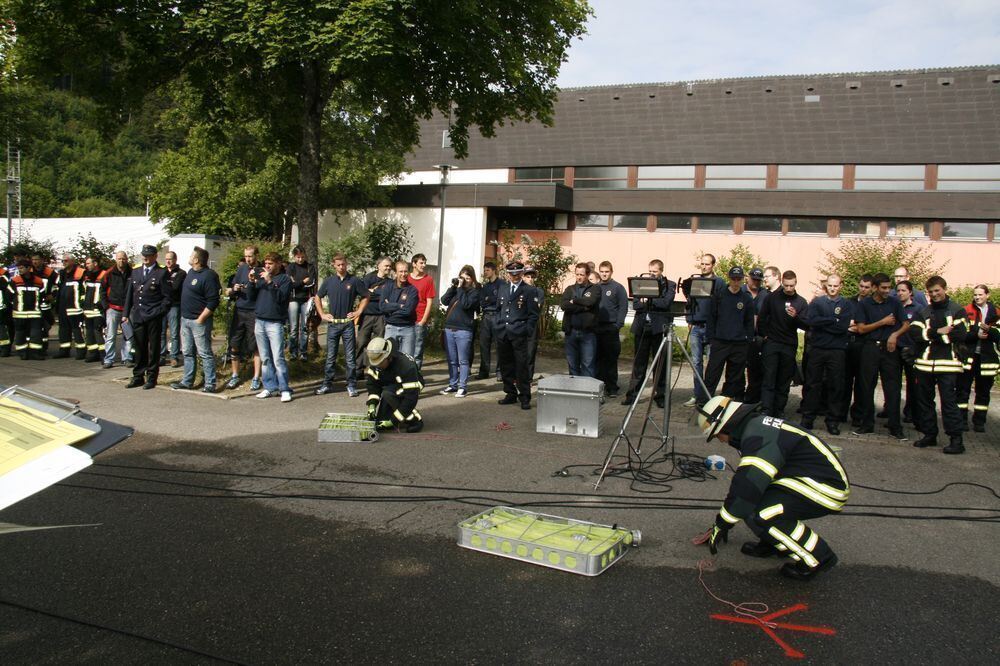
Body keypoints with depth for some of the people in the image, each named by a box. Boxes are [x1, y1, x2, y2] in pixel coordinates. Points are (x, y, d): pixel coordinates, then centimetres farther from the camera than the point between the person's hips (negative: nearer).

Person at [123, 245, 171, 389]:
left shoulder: (161, 273, -2)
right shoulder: (135, 272, 13)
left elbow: (167, 297, -3)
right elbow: (129, 294, 16)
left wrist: (158, 312, -11)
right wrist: (126, 314, 11)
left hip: (154, 318, -4)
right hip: (137, 317, 5)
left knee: (153, 349, 3)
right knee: (139, 348, 10)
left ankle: (151, 378, 11)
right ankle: (138, 377, 18)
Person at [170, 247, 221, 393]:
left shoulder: (209, 276, -17)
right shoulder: (191, 272, 11)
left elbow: (213, 302, -19)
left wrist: (200, 319, -19)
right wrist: (183, 316, 16)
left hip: (199, 321, -9)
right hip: (185, 319, 9)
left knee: (205, 353, -4)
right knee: (187, 352, 14)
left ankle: (210, 384, 1)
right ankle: (187, 381, 23)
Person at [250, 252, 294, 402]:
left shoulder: (285, 279, -1)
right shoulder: (261, 277, 16)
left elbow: (281, 297, -14)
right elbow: (252, 297, 13)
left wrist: (270, 282, -20)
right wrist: (252, 282, -2)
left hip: (275, 323, -6)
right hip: (259, 322, 6)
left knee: (278, 358, -10)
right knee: (265, 358, 8)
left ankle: (284, 389, -6)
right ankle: (270, 387, 14)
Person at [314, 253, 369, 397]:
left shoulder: (354, 281, 0)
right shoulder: (329, 281, 6)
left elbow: (365, 297, 8)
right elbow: (317, 298, 17)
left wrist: (358, 312, 0)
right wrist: (322, 314, 8)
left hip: (348, 323, -2)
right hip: (332, 323, 2)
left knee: (350, 357, 2)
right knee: (330, 356, 8)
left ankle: (351, 385, 8)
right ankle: (327, 384, 15)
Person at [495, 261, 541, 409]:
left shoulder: (530, 291, 1)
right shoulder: (502, 289, 16)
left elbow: (533, 315, -2)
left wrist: (527, 332, -10)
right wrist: (499, 326, 11)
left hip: (519, 335, -5)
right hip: (502, 334, 5)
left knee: (522, 366, -5)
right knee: (506, 366, 9)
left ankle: (525, 398, 2)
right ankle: (511, 394, 20)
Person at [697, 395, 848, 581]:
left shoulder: (758, 435, -20)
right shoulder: (757, 426, 13)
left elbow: (747, 487, -27)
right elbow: (744, 480, 23)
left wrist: (721, 525, -14)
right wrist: (723, 522, 29)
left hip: (826, 489, -10)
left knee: (757, 514, -23)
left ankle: (818, 556, -6)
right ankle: (774, 541, 17)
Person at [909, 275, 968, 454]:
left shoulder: (957, 311, 3)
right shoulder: (923, 312, 14)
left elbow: (961, 334, -13)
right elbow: (915, 333, -2)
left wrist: (931, 334, -10)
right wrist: (939, 332, -14)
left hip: (948, 363, -5)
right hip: (924, 363, 5)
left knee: (949, 401, -7)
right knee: (924, 400, 10)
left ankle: (956, 439, -3)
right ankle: (929, 434, 22)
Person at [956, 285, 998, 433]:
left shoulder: (995, 313, 7)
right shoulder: (966, 311, 2)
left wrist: (988, 330, -20)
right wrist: (976, 335, -19)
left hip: (987, 358, 2)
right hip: (968, 356, -2)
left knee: (983, 391, 7)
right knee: (963, 389, 0)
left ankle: (979, 422, 15)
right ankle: (961, 420, 7)